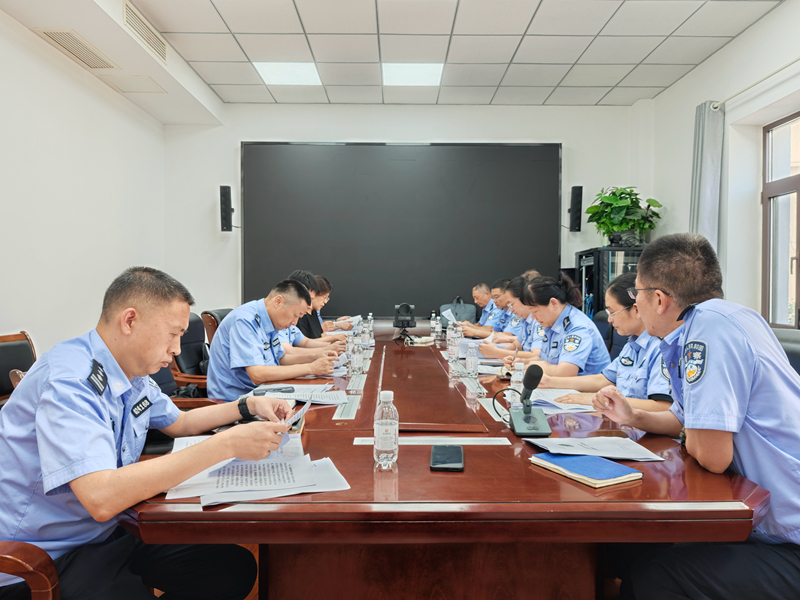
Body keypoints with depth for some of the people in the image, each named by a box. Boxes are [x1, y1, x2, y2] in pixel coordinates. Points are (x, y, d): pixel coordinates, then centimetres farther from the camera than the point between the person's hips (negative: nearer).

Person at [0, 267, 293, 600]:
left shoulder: (133, 374, 2)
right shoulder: (69, 380, -26)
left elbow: (178, 422, 19)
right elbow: (101, 498, -38)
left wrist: (249, 406, 4)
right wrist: (226, 445, -35)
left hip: (108, 532, 9)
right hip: (46, 561, -8)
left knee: (236, 568, -2)